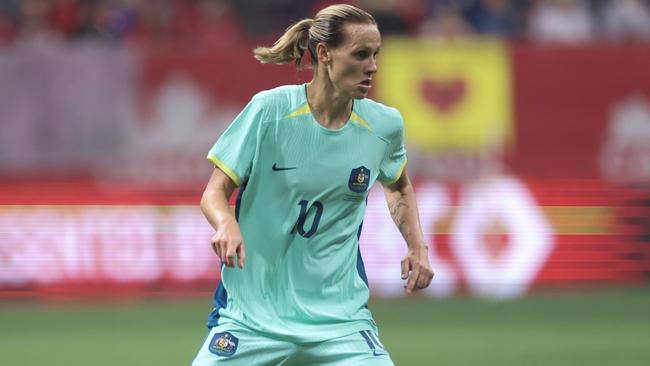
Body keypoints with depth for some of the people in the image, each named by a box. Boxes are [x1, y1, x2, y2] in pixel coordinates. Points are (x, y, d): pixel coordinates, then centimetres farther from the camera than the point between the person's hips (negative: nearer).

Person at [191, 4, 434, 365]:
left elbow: (399, 187, 21)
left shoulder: (384, 124, -1)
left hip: (339, 316, 2)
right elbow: (215, 192, -6)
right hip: (252, 313, -2)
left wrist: (417, 247, 6)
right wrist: (226, 224, -28)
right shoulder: (270, 109, -11)